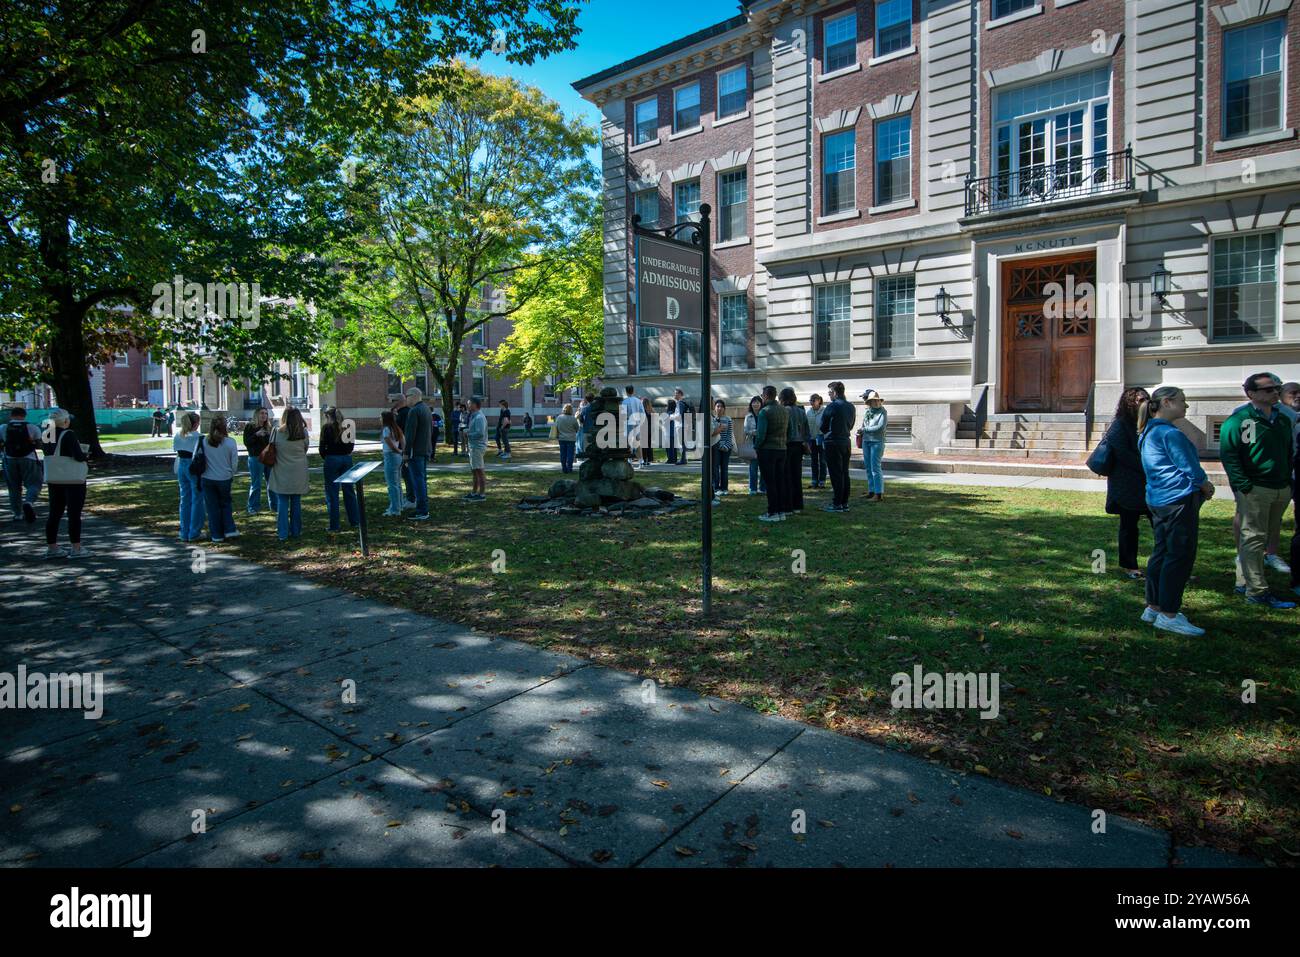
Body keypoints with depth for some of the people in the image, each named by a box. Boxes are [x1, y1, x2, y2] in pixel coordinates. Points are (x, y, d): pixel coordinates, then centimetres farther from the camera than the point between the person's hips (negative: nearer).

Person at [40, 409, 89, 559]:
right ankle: (76, 549, 0)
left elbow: (49, 454, 17)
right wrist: (85, 455, -1)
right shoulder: (68, 435, -16)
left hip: (53, 479, 7)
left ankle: (51, 548, 17)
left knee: (54, 513, 13)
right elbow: (78, 456, -21)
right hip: (73, 479, -7)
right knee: (74, 514, -2)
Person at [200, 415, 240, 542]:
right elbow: (235, 462, -5)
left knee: (212, 507, 11)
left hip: (207, 479, 1)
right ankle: (229, 530, 12)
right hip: (225, 478, 0)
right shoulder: (230, 442, -12)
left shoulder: (204, 442, -9)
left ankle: (216, 535, 17)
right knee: (226, 503, 19)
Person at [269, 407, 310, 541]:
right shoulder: (303, 433, -8)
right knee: (296, 502, 11)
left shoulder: (277, 432, -10)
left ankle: (283, 533, 6)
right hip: (298, 474, 1)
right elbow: (305, 449, 3)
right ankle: (295, 531, 19)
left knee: (282, 503, 6)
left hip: (281, 474, -1)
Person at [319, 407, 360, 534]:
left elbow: (322, 447, -7)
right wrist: (346, 454, 11)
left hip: (332, 460, -4)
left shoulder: (327, 427, -7)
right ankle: (355, 521, 17)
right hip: (347, 459, 4)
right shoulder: (346, 427, 5)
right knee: (349, 490, 13)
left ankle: (334, 525, 3)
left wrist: (325, 457, 9)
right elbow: (352, 444, 6)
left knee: (332, 493, 2)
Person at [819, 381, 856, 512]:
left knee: (835, 474, -4)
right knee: (844, 473, 12)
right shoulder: (851, 406, 9)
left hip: (833, 443, -7)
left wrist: (826, 433, 13)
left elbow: (822, 426, -7)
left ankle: (837, 504, -1)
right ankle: (845, 503, 16)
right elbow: (851, 425, 16)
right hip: (846, 442, 7)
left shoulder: (832, 406, -14)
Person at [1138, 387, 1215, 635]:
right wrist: (1206, 485, 6)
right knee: (1180, 556, -4)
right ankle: (1169, 615, -1)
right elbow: (1190, 468, -13)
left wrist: (1201, 484, 11)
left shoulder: (1149, 432, 15)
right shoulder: (1170, 433, -16)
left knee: (1161, 553, 14)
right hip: (1179, 500, -10)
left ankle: (1153, 608, 21)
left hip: (1157, 500, 10)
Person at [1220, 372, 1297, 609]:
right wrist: (1244, 486, -19)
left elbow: (1288, 453, 22)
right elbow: (1228, 454, -14)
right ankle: (1257, 591, -2)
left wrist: (1288, 482, 13)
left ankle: (1244, 582, 22)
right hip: (1255, 490, -8)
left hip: (1281, 489, 8)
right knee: (1254, 538, -5)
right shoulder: (1239, 419, -10)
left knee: (1266, 537, 13)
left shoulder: (1282, 419, 14)